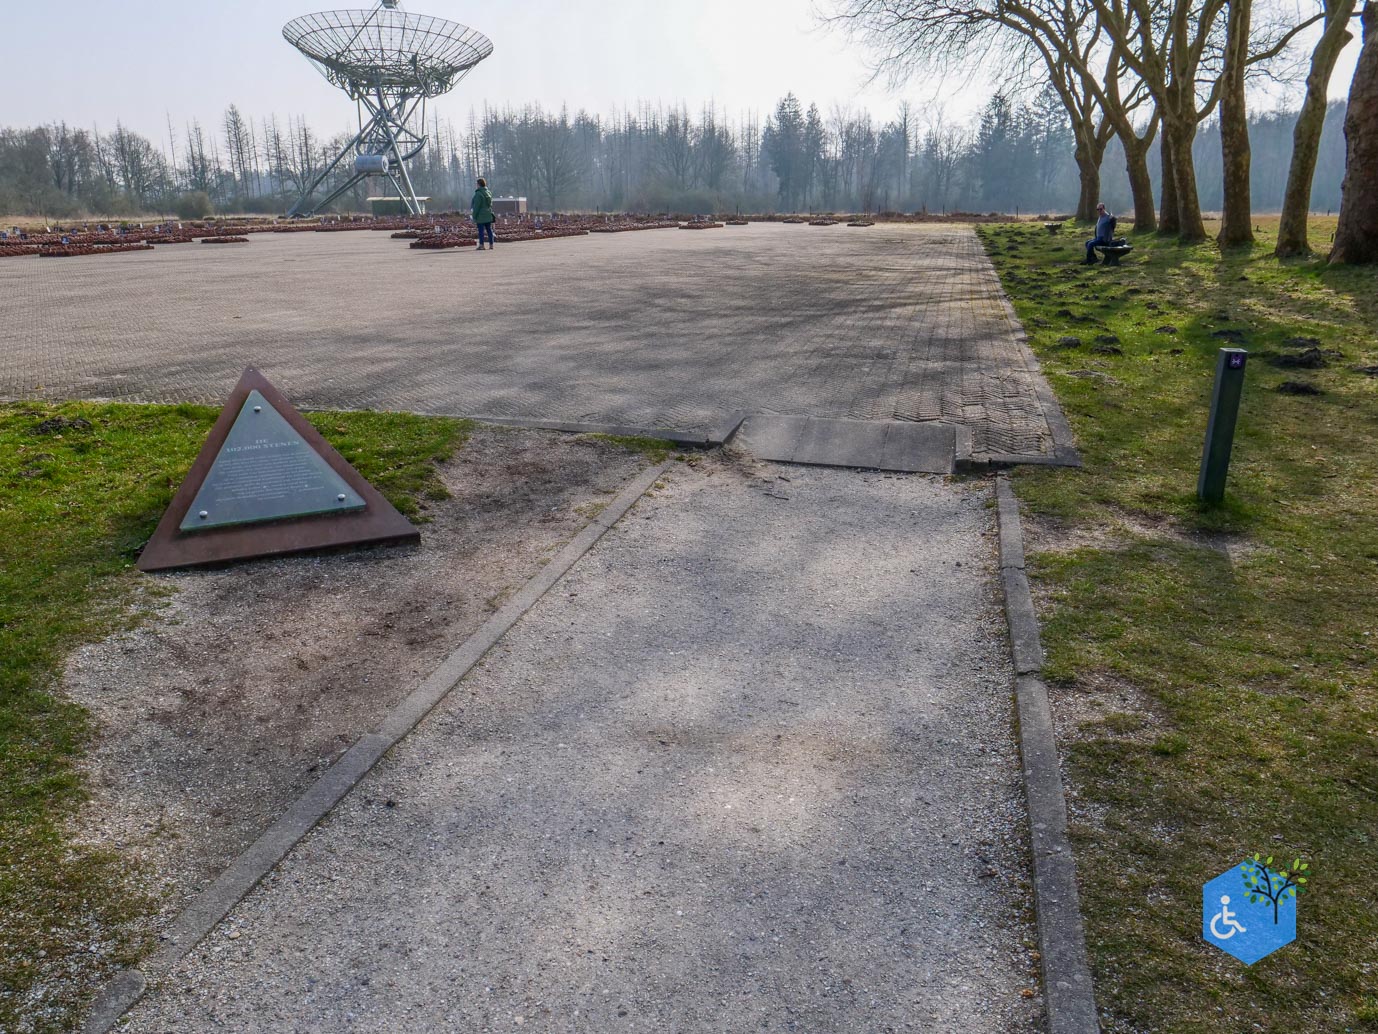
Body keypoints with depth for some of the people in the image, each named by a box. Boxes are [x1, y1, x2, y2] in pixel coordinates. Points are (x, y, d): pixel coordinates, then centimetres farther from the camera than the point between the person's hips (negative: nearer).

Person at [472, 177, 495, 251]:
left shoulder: (478, 194, -16)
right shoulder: (489, 193, 8)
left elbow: (476, 207, -17)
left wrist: (474, 217, -12)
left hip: (481, 216, -7)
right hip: (488, 215, 7)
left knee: (481, 230, -4)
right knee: (489, 230, 10)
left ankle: (481, 245, -4)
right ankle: (491, 245, 11)